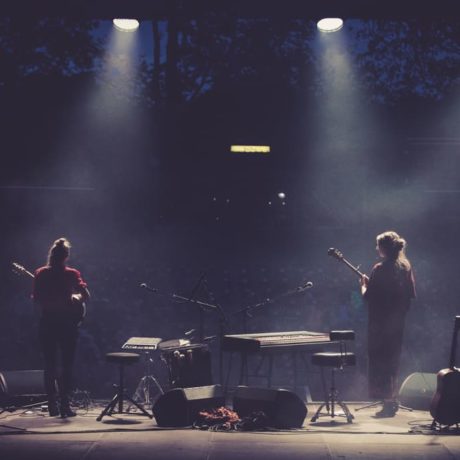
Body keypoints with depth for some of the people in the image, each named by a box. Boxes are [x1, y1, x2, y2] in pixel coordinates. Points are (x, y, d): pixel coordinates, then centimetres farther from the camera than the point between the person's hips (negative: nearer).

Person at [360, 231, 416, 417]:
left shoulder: (380, 269, -17)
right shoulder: (405, 266, 4)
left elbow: (368, 296, -16)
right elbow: (411, 293, 8)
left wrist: (364, 284, 3)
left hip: (380, 322, -7)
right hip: (397, 320, 7)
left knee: (380, 360, 1)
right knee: (393, 359, 18)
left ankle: (388, 403, 0)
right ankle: (392, 400, 24)